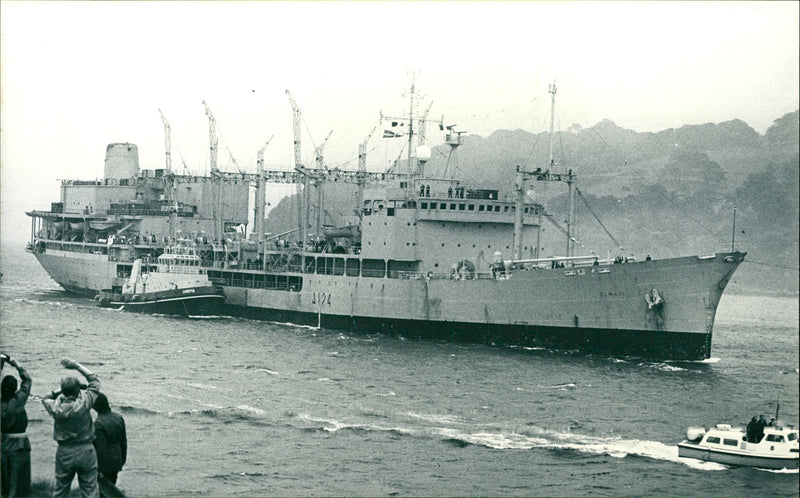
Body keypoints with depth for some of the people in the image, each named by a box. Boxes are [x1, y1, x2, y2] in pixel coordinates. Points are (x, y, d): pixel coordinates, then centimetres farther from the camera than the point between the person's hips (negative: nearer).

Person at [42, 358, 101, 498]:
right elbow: (95, 381, -1)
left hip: (64, 452, 1)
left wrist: (58, 391, 1)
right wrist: (77, 366, 3)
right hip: (86, 450, -1)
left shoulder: (56, 408, -11)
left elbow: (45, 399, 14)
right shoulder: (84, 403, -15)